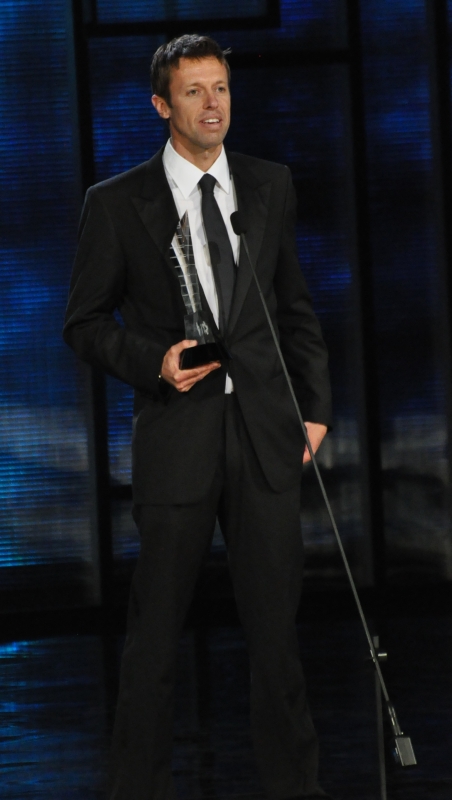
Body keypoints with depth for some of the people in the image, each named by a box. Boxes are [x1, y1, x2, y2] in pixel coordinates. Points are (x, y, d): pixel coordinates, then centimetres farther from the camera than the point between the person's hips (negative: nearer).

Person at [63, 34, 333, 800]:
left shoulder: (270, 185, 9)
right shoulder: (117, 203, -1)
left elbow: (295, 305, 15)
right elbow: (86, 322, 3)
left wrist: (314, 405, 8)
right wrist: (153, 361, -13)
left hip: (265, 429, 3)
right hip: (176, 435, -3)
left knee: (276, 619, 8)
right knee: (155, 628, 4)